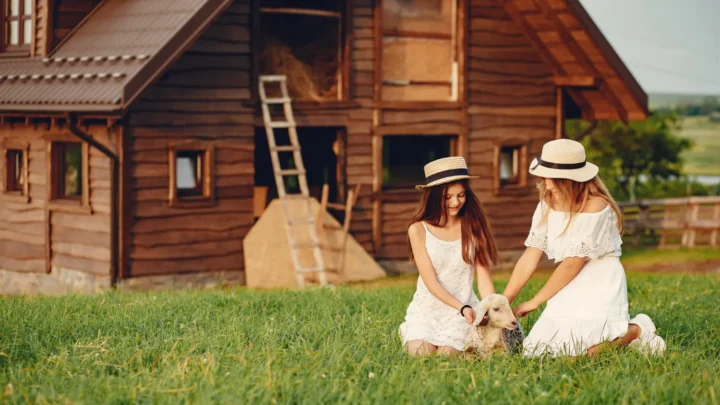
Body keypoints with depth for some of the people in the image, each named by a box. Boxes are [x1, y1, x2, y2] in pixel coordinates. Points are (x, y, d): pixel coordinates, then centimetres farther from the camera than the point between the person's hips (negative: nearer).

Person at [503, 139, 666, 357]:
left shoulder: (595, 207, -20)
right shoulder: (547, 206, 1)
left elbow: (571, 265, -18)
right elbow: (529, 259, -2)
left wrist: (534, 302, -10)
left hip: (598, 290, -7)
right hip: (568, 293, 7)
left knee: (573, 355, -19)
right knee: (532, 352, 0)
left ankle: (634, 331, 6)